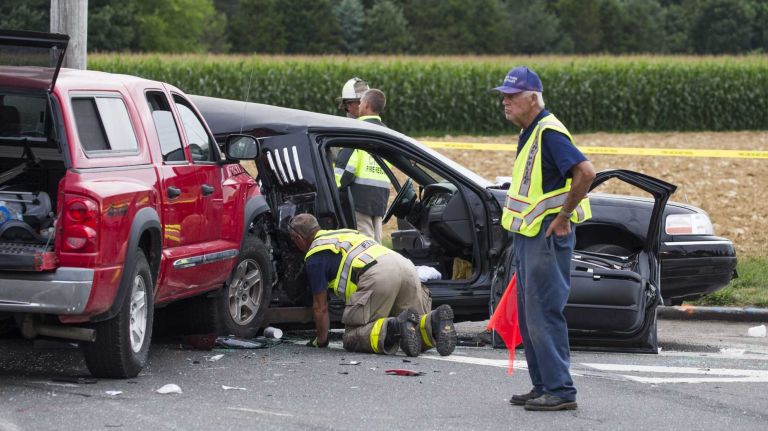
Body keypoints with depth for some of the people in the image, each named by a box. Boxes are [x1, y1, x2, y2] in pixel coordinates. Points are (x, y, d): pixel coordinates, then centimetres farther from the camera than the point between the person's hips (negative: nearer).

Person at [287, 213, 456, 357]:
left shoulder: (314, 255, 14)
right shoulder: (344, 232, 38)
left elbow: (320, 306, 17)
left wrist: (321, 340, 31)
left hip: (377, 275, -7)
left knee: (353, 338, 1)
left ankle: (397, 327, -26)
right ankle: (434, 322, -18)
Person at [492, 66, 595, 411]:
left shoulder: (549, 133, -16)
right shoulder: (529, 134, 15)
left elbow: (585, 172, -27)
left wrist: (563, 217, -21)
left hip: (548, 237, -11)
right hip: (528, 237, 11)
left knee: (545, 314, -10)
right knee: (530, 316, 13)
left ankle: (560, 390, -9)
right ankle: (543, 385, 19)